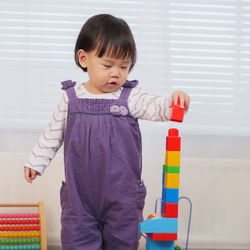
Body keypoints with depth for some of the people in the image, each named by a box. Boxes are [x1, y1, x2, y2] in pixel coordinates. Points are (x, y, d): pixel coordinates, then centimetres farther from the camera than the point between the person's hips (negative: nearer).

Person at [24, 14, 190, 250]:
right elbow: (53, 135, 12)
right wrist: (36, 162, 15)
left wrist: (174, 101, -41)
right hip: (80, 193, 1)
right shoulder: (71, 99, 1)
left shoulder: (131, 98, -5)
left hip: (123, 195, -1)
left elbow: (156, 107, -20)